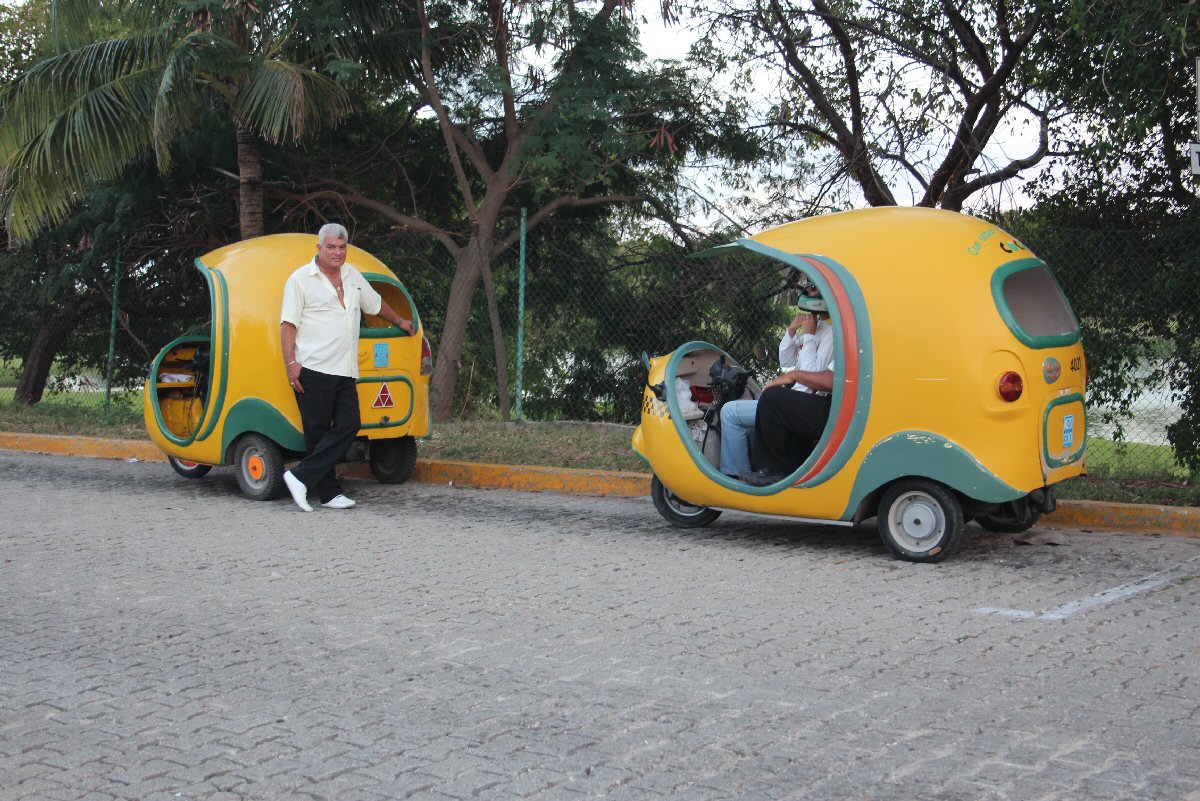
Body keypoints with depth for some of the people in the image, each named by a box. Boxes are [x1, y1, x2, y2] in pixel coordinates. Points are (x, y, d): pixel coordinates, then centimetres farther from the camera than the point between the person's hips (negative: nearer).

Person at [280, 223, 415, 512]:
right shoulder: (301, 279, 0)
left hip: (345, 371, 6)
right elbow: (288, 324, -5)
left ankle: (301, 477, -4)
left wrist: (400, 321, 46)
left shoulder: (353, 277, 18)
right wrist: (291, 363, -13)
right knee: (318, 431, -3)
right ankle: (329, 493, 0)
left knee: (348, 425, -5)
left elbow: (376, 303, 36)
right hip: (313, 369, -6)